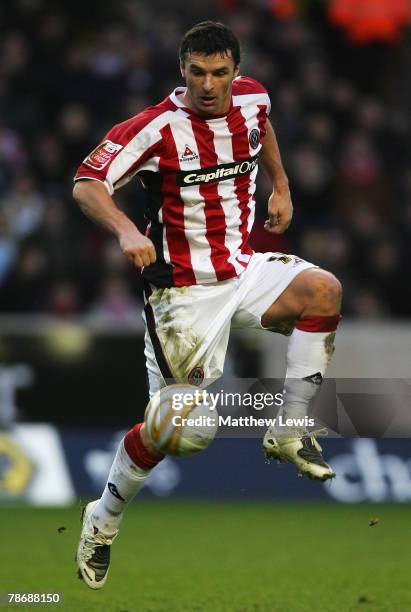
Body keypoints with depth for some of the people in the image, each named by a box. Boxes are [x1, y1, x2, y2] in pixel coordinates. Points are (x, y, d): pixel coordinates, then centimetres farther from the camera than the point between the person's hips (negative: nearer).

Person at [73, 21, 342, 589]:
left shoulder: (252, 97, 0)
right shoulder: (157, 127, -18)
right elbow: (86, 183, -20)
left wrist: (281, 187, 23)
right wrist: (126, 229, -37)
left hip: (244, 268, 5)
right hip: (185, 287, -5)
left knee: (323, 288, -24)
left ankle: (290, 431, -13)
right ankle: (103, 520, 18)